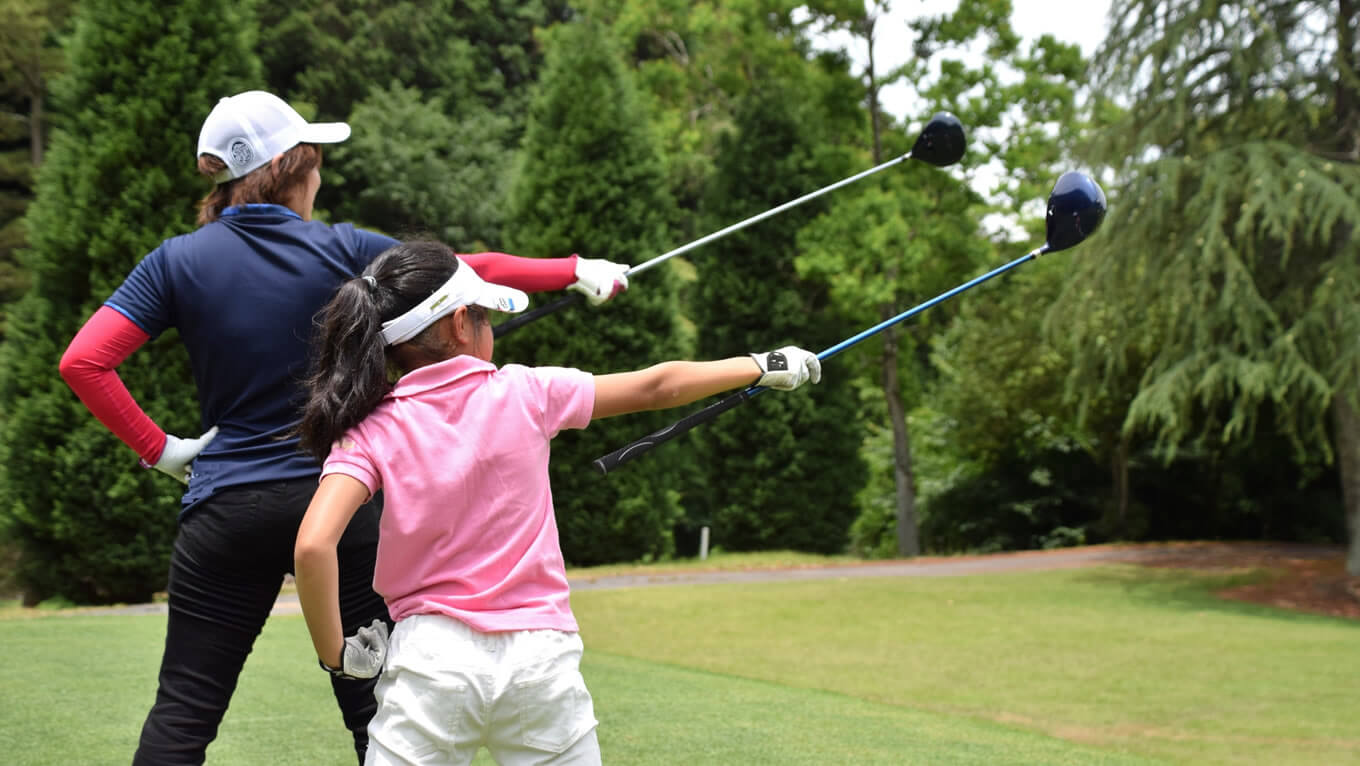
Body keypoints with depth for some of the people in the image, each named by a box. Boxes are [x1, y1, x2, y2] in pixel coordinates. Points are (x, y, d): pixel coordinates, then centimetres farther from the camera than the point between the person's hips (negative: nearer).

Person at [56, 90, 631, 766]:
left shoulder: (176, 262, 0)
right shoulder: (341, 251, -2)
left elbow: (83, 362, -8)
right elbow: (471, 271, 7)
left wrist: (157, 447, 1)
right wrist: (576, 271, 19)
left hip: (225, 506, 1)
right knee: (374, 706, 9)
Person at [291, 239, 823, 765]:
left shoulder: (371, 431, -3)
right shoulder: (525, 394, 0)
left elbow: (313, 545, -18)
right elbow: (657, 386, 12)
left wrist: (336, 654, -4)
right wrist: (763, 367, 25)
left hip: (431, 657, -1)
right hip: (540, 655, 1)